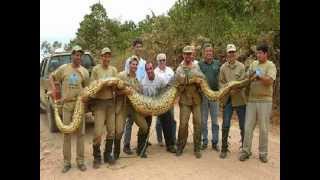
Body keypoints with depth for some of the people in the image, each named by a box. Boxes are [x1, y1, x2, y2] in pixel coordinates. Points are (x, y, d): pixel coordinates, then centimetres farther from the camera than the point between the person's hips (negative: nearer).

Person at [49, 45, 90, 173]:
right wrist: (54, 88, 1)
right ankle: (67, 162, 16)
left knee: (80, 133, 5)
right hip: (66, 104, 0)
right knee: (66, 133, 5)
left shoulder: (84, 71, 3)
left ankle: (80, 161, 16)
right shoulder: (63, 68, 2)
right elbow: (51, 77, 15)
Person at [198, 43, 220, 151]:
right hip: (203, 94, 0)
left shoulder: (217, 63, 4)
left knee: (215, 120, 7)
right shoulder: (199, 64, 2)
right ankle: (204, 141, 21)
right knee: (203, 120, 8)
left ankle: (215, 142, 17)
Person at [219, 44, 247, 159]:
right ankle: (224, 149, 16)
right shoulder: (223, 67, 4)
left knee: (243, 125, 8)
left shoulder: (241, 66, -2)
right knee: (225, 125, 3)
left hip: (240, 99, -1)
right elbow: (221, 82, 3)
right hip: (227, 99, 1)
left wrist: (236, 89, -23)